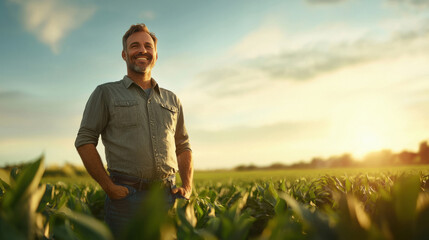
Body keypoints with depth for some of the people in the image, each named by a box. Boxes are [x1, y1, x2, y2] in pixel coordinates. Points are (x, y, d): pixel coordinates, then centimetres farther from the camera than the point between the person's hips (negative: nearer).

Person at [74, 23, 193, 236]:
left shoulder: (171, 100, 18)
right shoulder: (106, 93, 7)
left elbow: (183, 147, 23)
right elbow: (85, 141, 1)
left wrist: (187, 187, 8)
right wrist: (109, 187, -8)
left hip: (168, 197, 4)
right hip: (127, 196, -3)